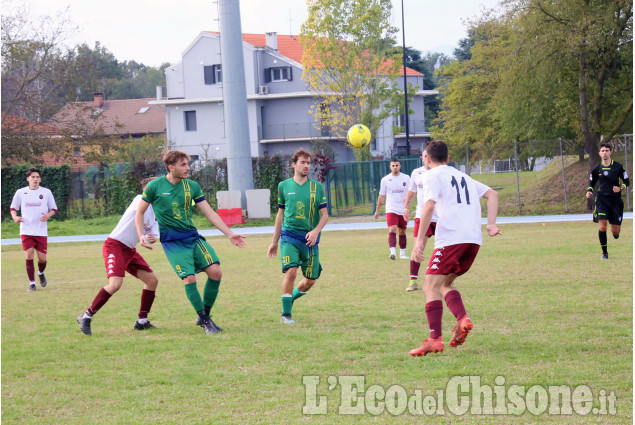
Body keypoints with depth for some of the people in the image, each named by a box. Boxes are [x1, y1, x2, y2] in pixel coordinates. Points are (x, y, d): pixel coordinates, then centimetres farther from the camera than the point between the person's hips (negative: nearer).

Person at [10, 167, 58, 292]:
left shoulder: (46, 192, 4)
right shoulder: (20, 193, 4)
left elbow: (54, 209, 10)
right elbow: (13, 208, 13)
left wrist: (48, 215, -13)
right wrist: (15, 217, -9)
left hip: (41, 231, 0)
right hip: (26, 231, 0)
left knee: (42, 258, 1)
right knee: (29, 256, -10)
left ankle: (41, 273, 35)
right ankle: (32, 283, 1)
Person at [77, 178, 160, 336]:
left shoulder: (154, 212, 14)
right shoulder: (140, 200, -9)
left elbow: (154, 232, 7)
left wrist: (153, 238, -16)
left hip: (130, 250, 9)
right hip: (115, 245, -9)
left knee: (152, 280, 5)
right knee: (116, 284, -24)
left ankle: (142, 321, 15)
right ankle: (86, 317, -11)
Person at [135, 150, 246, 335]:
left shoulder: (192, 186, 6)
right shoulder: (155, 186, -4)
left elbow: (209, 213, 8)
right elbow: (140, 212, 7)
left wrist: (230, 234, 3)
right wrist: (141, 235, -7)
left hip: (193, 237, 4)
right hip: (172, 241, -4)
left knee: (215, 272, -11)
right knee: (189, 278, -17)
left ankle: (205, 315, 6)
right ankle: (204, 320, -2)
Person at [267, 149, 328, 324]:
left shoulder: (317, 187, 5)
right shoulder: (284, 186, 7)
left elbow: (324, 215, 5)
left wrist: (316, 231, -15)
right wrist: (274, 242, 17)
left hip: (309, 239, 2)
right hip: (289, 236, -2)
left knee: (310, 280, 4)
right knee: (291, 271, -20)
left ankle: (291, 297, 34)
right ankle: (286, 314, -8)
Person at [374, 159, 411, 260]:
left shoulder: (406, 178, 5)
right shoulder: (385, 179, 3)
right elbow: (382, 196, 10)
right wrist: (377, 210, 13)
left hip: (403, 210, 2)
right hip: (391, 210, -2)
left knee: (402, 232, 11)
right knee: (392, 230, -19)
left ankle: (402, 253, 22)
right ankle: (393, 252, -30)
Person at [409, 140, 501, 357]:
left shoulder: (432, 176, 5)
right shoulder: (462, 176, 27)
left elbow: (429, 205, -11)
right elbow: (492, 194, 21)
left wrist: (420, 239, -13)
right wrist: (491, 224, 11)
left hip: (450, 239, -7)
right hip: (474, 239, 7)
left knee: (431, 287, -5)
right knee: (445, 284, 19)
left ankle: (435, 339, -17)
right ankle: (462, 319, -6)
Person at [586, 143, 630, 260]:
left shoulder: (618, 167, -1)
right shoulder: (596, 169, 4)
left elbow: (627, 182, 6)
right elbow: (591, 183, 17)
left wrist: (620, 188, -14)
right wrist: (589, 192, -4)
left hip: (616, 200, 0)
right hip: (602, 199, 0)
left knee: (615, 231, 1)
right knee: (602, 227, -15)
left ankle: (615, 234, 42)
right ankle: (604, 253, -1)